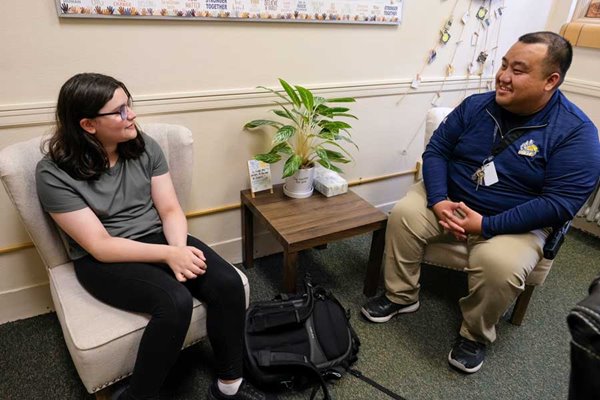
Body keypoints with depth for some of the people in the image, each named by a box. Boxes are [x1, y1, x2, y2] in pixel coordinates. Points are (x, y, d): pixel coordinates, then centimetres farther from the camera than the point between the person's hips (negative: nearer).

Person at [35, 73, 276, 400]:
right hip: (103, 260, -4)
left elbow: (170, 210, -1)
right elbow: (100, 246, -18)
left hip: (159, 238, 4)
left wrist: (179, 250, -21)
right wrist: (170, 254, -24)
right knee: (175, 302, -32)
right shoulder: (54, 173, -14)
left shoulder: (144, 146, -2)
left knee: (228, 283, -21)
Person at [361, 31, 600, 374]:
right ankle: (401, 296, 3)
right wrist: (438, 201, -18)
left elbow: (561, 203, -20)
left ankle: (476, 335, 0)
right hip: (450, 198, 4)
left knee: (499, 264, -32)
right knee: (404, 214, -19)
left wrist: (486, 225, -26)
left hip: (516, 223, -3)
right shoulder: (476, 106, -3)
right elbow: (436, 151, 0)